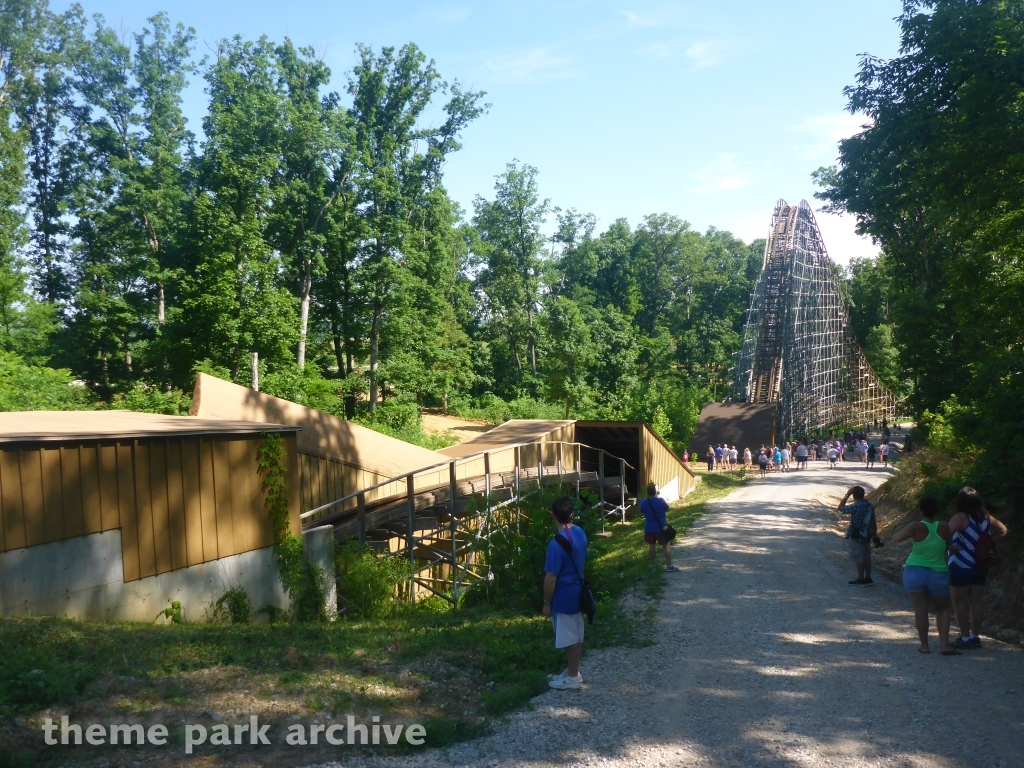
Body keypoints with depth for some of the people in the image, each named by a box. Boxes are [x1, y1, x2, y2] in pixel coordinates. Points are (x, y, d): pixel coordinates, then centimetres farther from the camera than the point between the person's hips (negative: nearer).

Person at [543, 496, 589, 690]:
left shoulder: (557, 544, -26)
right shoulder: (580, 533, -1)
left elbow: (551, 579, -22)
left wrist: (547, 603, -11)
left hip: (564, 595, -8)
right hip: (577, 591, 8)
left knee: (570, 638, 5)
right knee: (576, 635, 18)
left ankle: (572, 678, 17)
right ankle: (573, 672, 31)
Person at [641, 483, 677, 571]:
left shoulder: (643, 503, -9)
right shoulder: (660, 500, -18)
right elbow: (667, 509, 0)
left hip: (649, 528, 3)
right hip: (661, 527, -3)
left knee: (652, 546, 16)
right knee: (667, 545, 7)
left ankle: (654, 564, 23)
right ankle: (669, 566, 6)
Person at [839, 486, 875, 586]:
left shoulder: (856, 506, -23)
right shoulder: (870, 505, 2)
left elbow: (841, 508, -12)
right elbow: (873, 522, 9)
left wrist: (847, 494, -12)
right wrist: (874, 535, 18)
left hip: (856, 537, -8)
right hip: (866, 536, 8)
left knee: (858, 559, 2)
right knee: (866, 558, 14)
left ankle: (861, 580, 9)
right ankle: (868, 579, 19)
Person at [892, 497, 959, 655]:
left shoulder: (916, 527, -15)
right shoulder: (944, 528, -7)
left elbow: (896, 538, -19)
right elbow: (948, 547, 6)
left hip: (914, 573, -2)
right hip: (938, 575, 2)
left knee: (920, 609, 6)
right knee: (942, 608, 17)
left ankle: (924, 645, 11)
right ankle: (944, 645, 8)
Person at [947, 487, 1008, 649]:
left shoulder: (961, 518, -17)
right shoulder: (986, 518, 4)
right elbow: (1002, 530, 21)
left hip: (961, 567, -6)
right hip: (980, 566, 6)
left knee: (959, 601, 3)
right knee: (976, 601, 11)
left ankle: (965, 637, 4)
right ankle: (976, 636, 17)